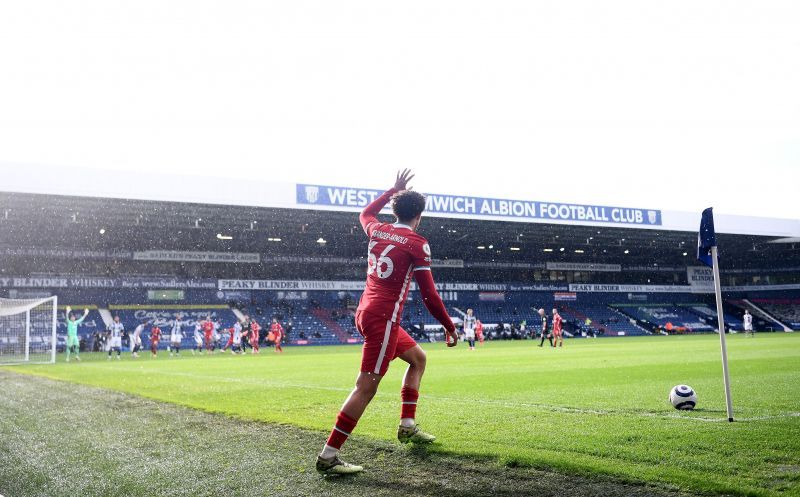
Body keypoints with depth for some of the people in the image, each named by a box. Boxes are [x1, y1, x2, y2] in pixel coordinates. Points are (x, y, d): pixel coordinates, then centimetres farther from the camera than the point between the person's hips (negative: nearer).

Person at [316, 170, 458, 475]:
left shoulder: (377, 230, 9)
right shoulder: (417, 243, -8)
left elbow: (365, 213, 36)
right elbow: (429, 295, -8)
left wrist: (394, 190, 39)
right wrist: (449, 326, 3)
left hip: (367, 311, 9)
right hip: (383, 317, -9)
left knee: (418, 357, 24)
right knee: (366, 386, -8)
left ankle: (407, 427, 24)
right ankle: (328, 457, -9)